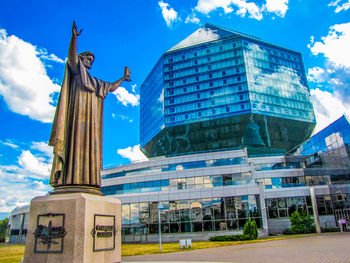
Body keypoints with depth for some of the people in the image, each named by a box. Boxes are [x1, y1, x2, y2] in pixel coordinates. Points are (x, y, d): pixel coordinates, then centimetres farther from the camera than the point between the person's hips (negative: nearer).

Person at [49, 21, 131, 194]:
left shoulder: (94, 82, 33)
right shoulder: (76, 71, 14)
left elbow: (112, 87, 40)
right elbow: (72, 56, -5)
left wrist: (123, 78, 45)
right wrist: (74, 37, -19)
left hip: (91, 116, 7)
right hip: (78, 110, -7)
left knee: (89, 142, -5)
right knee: (76, 138, -19)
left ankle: (87, 181, -12)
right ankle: (71, 182, -26)